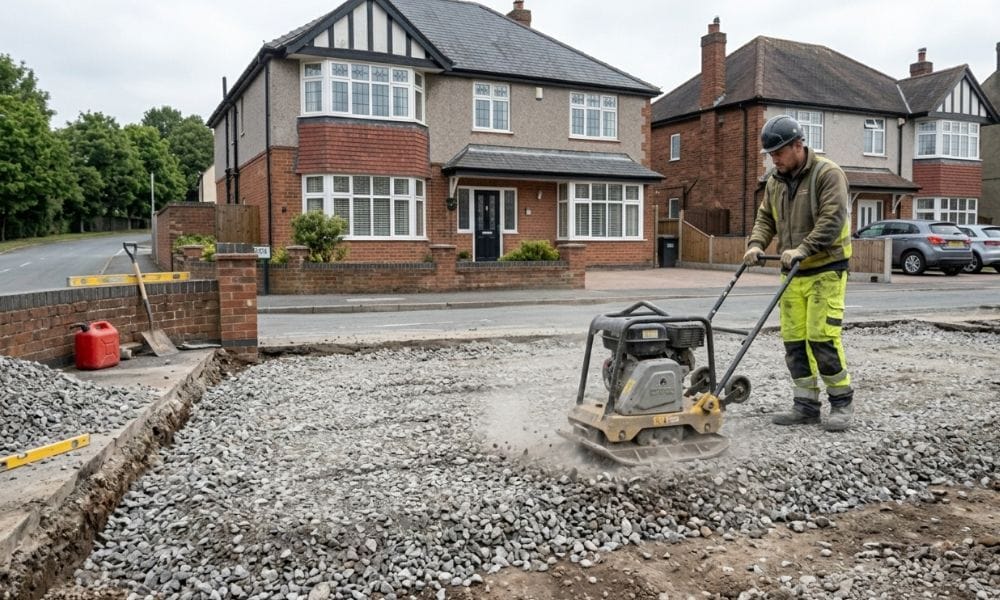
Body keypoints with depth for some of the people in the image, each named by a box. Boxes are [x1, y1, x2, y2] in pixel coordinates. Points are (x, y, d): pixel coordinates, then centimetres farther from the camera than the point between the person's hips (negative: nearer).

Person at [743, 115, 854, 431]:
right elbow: (765, 218, 15)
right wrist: (756, 244, -4)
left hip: (825, 270, -7)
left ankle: (842, 402, 7)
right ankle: (806, 405, 14)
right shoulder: (775, 181, 11)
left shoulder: (828, 173, -11)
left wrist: (803, 249, -27)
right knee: (794, 340, 5)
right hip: (792, 273, 7)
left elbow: (832, 220, -20)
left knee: (822, 337, -9)